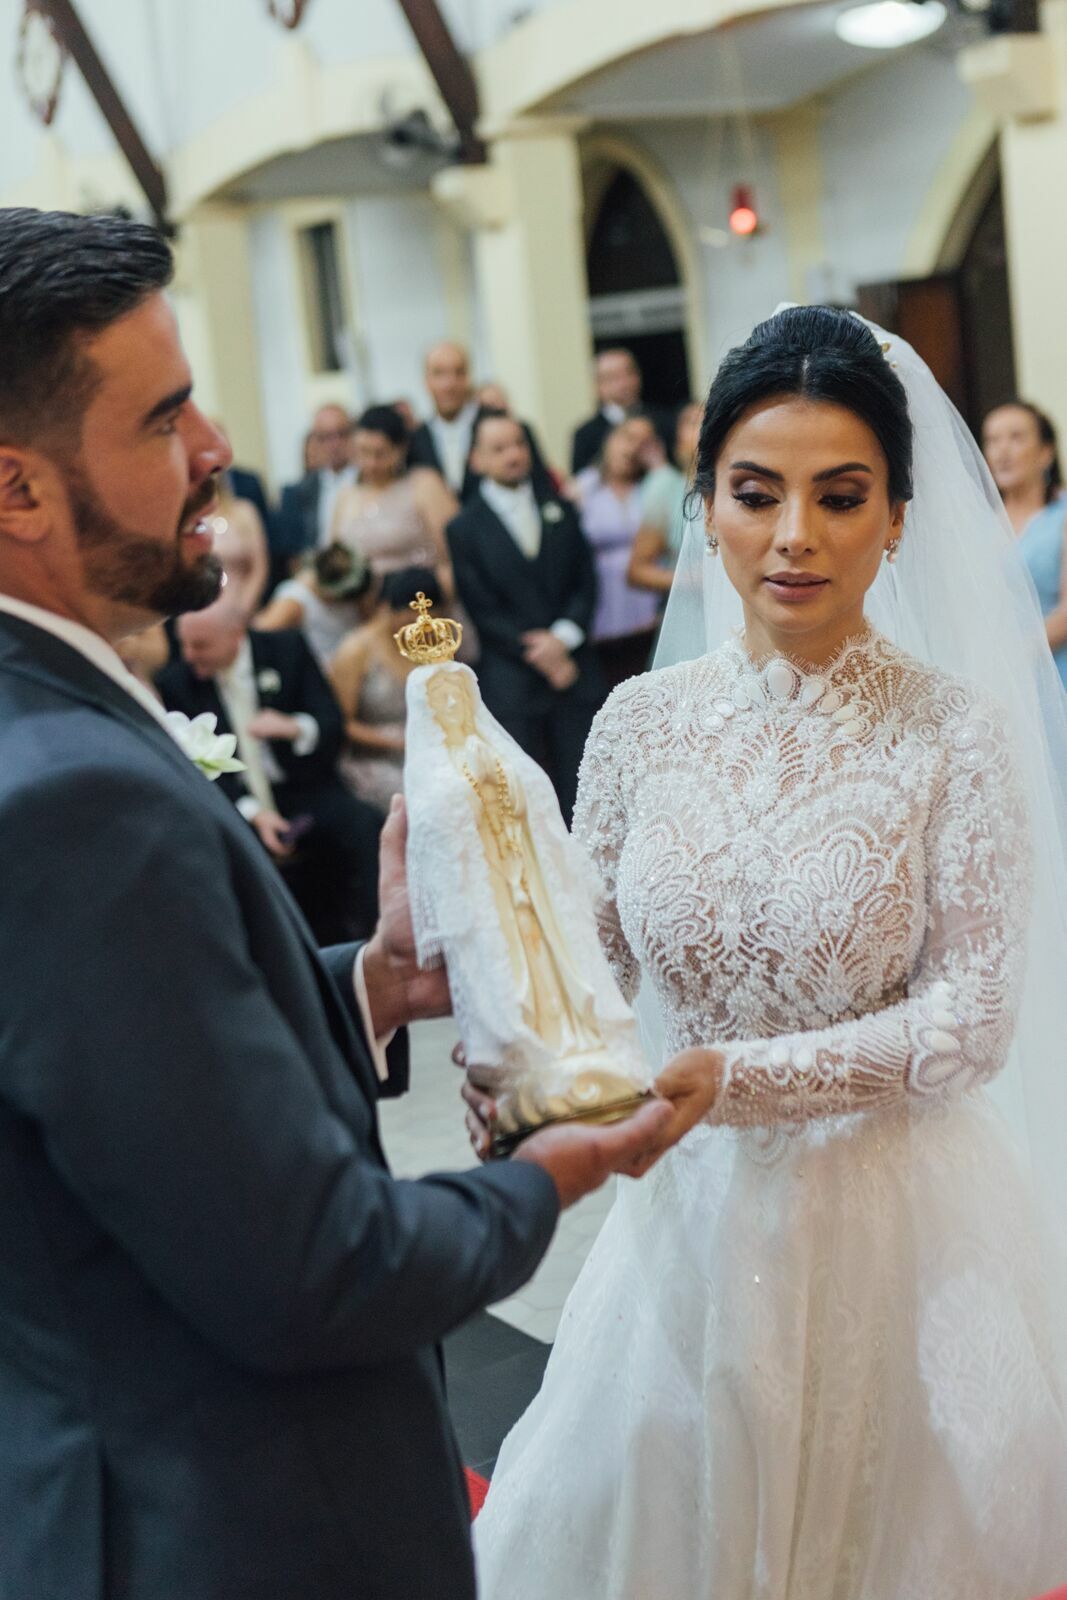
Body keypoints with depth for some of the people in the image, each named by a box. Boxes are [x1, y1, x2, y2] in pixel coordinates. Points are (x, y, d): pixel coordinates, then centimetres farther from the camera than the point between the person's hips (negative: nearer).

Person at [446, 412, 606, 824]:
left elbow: (586, 582, 9)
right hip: (511, 685, -3)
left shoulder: (560, 512, 14)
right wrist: (539, 655, -9)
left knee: (581, 791, 1)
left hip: (575, 672, 3)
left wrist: (562, 636, -9)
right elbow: (482, 611, -4)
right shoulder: (465, 528, 2)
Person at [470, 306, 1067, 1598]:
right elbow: (588, 960, 3)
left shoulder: (958, 732, -12)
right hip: (688, 1215, 3)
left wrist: (734, 1078, -24)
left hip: (894, 1227, -3)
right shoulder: (642, 722, -2)